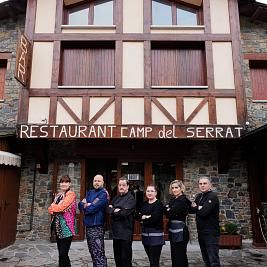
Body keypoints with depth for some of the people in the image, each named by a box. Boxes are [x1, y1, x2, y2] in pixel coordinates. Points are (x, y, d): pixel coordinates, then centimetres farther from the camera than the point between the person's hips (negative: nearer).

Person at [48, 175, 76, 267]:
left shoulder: (71, 194, -8)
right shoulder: (58, 195, 16)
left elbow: (61, 207, -18)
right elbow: (50, 210, 9)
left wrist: (53, 206, -1)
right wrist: (57, 208, -11)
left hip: (66, 228, -8)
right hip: (58, 228, 8)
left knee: (63, 254, -7)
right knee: (62, 254, 13)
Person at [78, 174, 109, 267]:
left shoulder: (103, 194, -11)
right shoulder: (90, 192, 15)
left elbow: (92, 208, -20)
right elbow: (80, 204, 6)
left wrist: (85, 206, -1)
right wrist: (87, 205, -15)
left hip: (97, 226, -8)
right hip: (89, 225, 8)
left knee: (99, 254, -7)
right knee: (92, 252, 18)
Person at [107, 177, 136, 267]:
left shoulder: (131, 199, -9)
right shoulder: (116, 198, 14)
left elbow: (124, 212, -19)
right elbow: (108, 209, 5)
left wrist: (113, 210, -7)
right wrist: (115, 210, -14)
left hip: (125, 232, -7)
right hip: (116, 231, 7)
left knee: (125, 257, 3)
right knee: (117, 257, 16)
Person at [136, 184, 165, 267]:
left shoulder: (159, 204, -6)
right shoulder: (144, 204, 14)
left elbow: (155, 218, -18)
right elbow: (138, 216, 3)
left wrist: (144, 218, -5)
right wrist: (147, 217, -13)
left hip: (156, 235, -6)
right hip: (145, 234, 6)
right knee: (151, 260, 13)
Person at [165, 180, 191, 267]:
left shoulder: (183, 200, -15)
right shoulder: (173, 199, 11)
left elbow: (170, 214, -20)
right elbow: (168, 213, 6)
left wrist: (168, 210, -1)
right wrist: (168, 210, -12)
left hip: (180, 232, -9)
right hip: (173, 231, 9)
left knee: (180, 257, 0)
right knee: (174, 256, 16)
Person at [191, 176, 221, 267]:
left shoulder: (213, 196, -13)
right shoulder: (199, 196, 13)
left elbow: (204, 212, -24)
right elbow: (191, 209, 7)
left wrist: (196, 207, -5)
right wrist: (199, 208, -12)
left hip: (211, 233, -8)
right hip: (201, 232, 8)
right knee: (206, 259, 16)